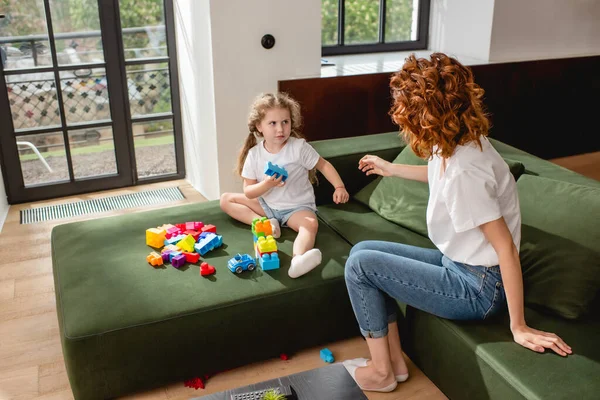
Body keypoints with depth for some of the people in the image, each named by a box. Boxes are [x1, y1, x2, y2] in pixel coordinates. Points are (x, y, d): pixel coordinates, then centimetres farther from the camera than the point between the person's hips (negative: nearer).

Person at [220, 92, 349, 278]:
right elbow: (248, 192, -8)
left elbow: (323, 164, -3)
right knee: (226, 199, -4)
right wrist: (267, 184, -29)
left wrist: (339, 187, -18)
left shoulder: (299, 147, -13)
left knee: (311, 224, -37)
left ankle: (298, 260, -64)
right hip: (266, 204, 4)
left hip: (297, 207, -4)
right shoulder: (254, 154, -7)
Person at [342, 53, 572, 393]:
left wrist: (519, 327, -21)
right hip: (461, 264, 9)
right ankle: (395, 360, 15)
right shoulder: (456, 144, -2)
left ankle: (380, 371, 8)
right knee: (364, 249, 9)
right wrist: (389, 169, 35)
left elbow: (507, 248, -27)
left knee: (360, 264, -9)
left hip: (478, 288, -9)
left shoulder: (464, 170, -31)